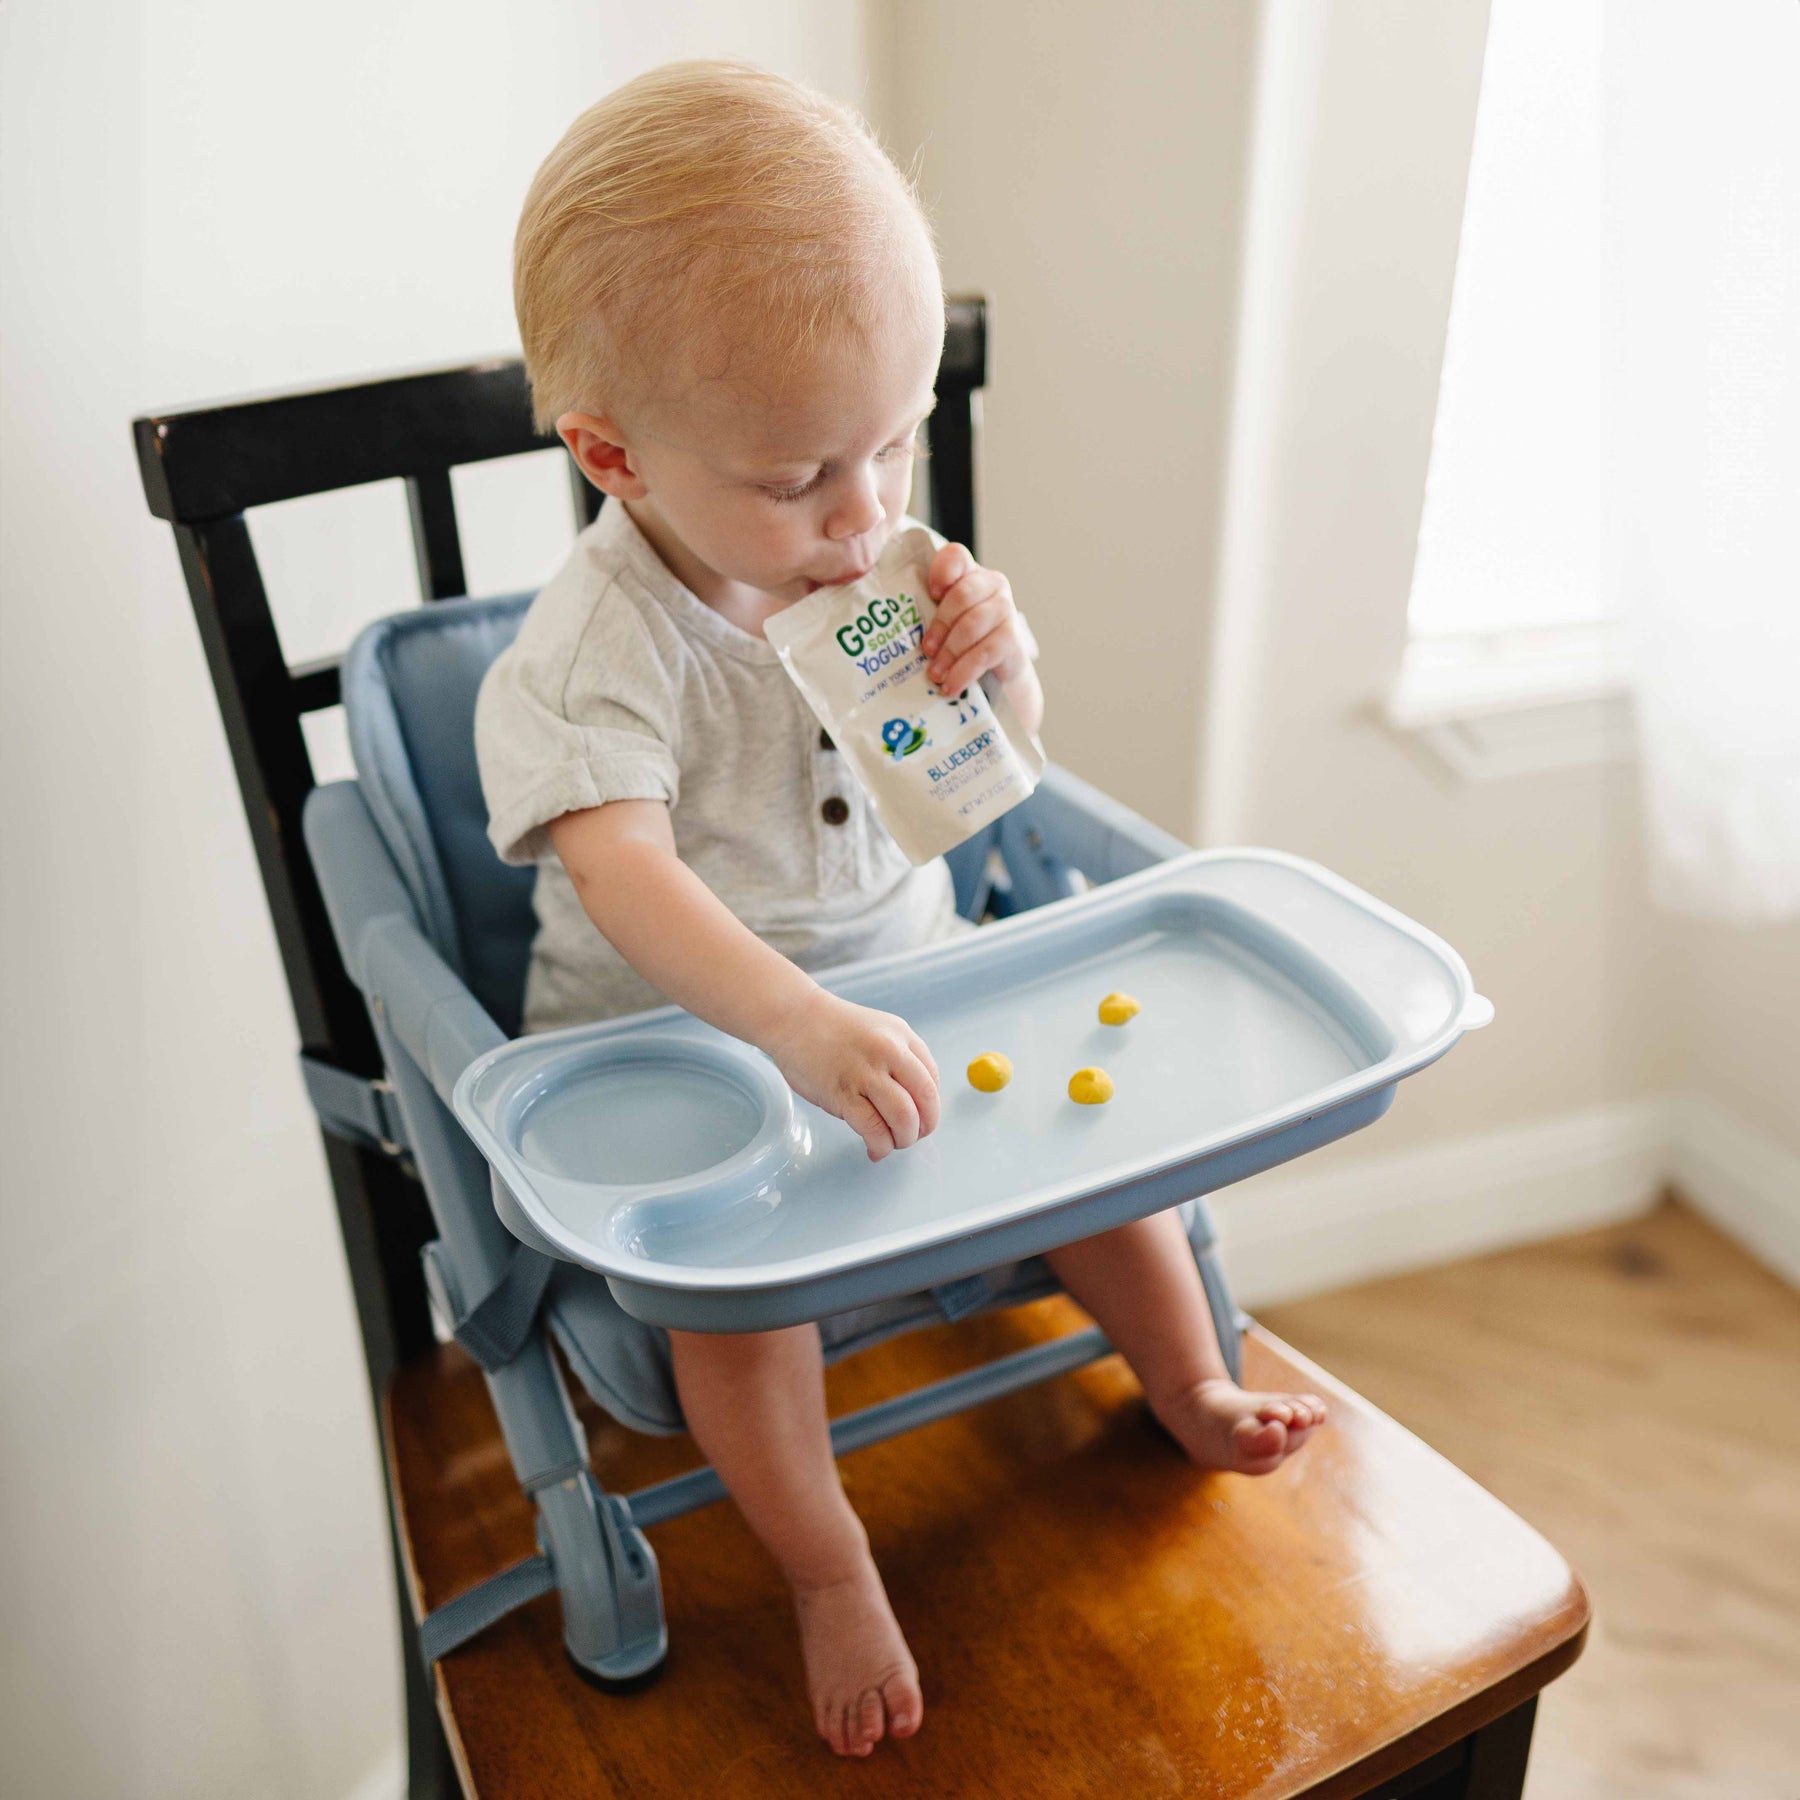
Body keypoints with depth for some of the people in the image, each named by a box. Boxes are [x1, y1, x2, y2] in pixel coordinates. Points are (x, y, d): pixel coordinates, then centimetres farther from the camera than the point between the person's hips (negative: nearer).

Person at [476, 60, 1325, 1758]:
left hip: (897, 980, 6)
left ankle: (1188, 1389, 24)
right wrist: (797, 1027, -52)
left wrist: (1002, 653, -18)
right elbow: (621, 872, -37)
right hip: (680, 1038, -5)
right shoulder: (598, 647, -23)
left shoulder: (871, 562, -4)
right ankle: (830, 1577, 0)